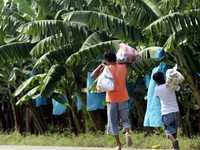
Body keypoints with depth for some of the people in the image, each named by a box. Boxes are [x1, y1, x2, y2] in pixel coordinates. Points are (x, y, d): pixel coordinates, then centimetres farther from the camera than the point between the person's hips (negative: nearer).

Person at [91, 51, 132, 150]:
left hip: (112, 99, -2)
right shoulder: (123, 67, 2)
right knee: (124, 119, 13)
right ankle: (127, 133, -18)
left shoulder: (107, 69, -8)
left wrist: (101, 65, 3)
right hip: (123, 98, 2)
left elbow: (93, 75, -3)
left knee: (113, 122, 7)